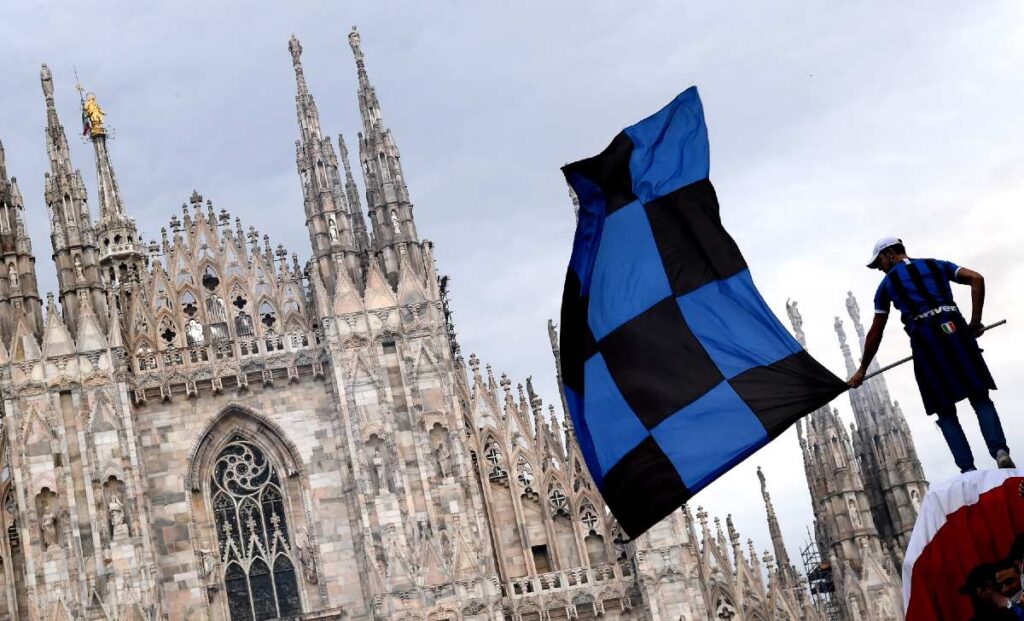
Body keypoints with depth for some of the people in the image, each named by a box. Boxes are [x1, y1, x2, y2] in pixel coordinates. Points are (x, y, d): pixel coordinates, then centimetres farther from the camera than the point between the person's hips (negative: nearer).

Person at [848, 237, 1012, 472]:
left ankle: (968, 468, -7)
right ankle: (1000, 450, -19)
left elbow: (875, 333, 18)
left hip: (924, 337, -1)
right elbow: (976, 278, 7)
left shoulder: (887, 284, 18)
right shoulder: (936, 265, 23)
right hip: (954, 327, 2)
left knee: (945, 411, 5)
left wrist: (862, 370, 26)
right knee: (980, 397, 3)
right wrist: (975, 320, 8)